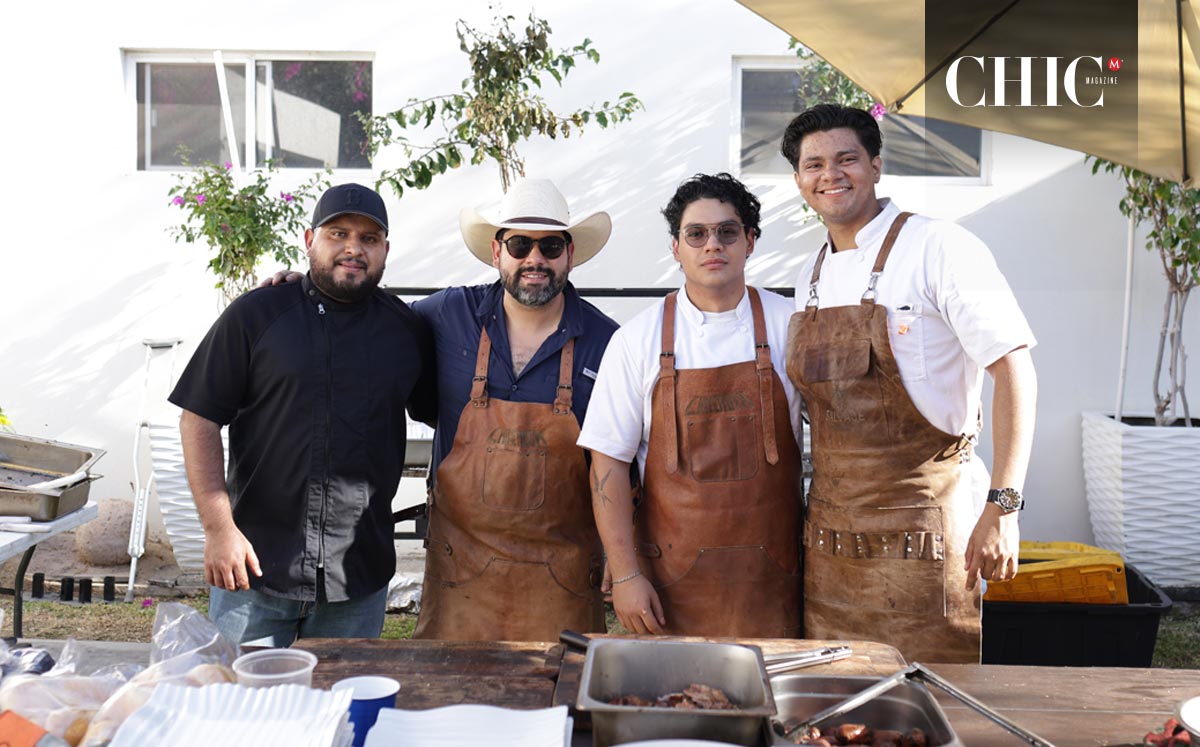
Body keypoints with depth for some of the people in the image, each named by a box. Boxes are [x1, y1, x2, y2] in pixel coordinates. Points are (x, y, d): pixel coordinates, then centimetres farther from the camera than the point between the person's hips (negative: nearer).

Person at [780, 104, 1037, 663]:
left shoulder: (938, 248, -9)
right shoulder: (809, 278, 12)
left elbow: (1014, 370, -13)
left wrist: (1002, 507, -20)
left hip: (919, 529, -6)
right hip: (829, 537, 6)